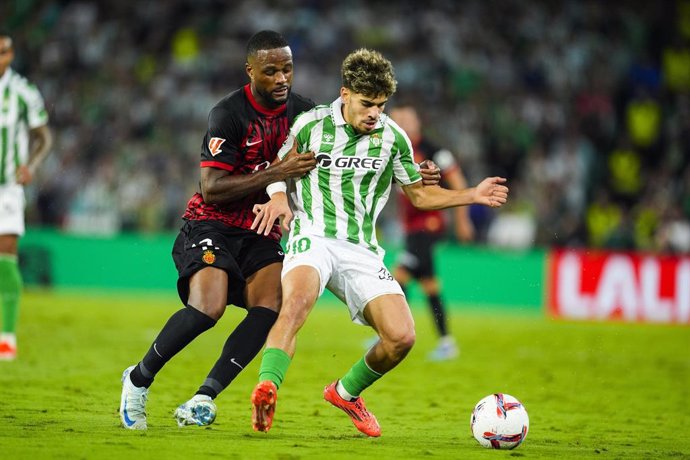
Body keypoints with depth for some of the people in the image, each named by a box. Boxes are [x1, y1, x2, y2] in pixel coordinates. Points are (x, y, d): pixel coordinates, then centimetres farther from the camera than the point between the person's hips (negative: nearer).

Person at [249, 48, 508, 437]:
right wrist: (278, 197, -7)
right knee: (297, 301, -36)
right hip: (313, 238, -3)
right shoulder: (312, 124, 1)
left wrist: (472, 196, 5)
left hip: (362, 251, 3)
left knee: (402, 336, -10)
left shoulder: (393, 138, 7)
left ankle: (347, 392, 18)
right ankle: (266, 391, -49)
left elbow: (419, 194, 18)